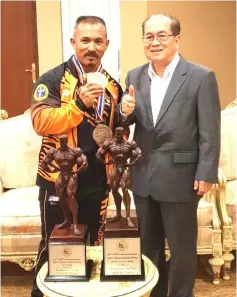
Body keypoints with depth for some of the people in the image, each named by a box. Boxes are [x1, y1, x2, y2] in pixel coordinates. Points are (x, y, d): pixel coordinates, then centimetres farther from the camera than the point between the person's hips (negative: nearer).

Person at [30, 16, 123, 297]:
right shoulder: (52, 79, -8)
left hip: (97, 181, 4)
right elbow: (40, 122, -21)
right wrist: (79, 103, -32)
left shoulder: (112, 84, 7)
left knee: (93, 245, 19)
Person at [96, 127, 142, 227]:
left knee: (125, 190, -14)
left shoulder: (129, 144, -3)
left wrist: (132, 163, -13)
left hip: (125, 168, -3)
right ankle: (118, 214, 25)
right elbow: (98, 154, 6)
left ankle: (128, 216, -12)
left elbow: (139, 154, -4)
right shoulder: (109, 144, 2)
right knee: (114, 191, 8)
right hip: (115, 168, 3)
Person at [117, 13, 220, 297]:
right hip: (143, 176, 5)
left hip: (180, 177, -4)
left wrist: (205, 175, -12)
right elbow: (127, 123, 9)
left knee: (182, 248, 12)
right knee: (148, 246, 20)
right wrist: (125, 111, -13)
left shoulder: (201, 77, -8)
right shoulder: (134, 77, 6)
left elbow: (210, 133, -9)